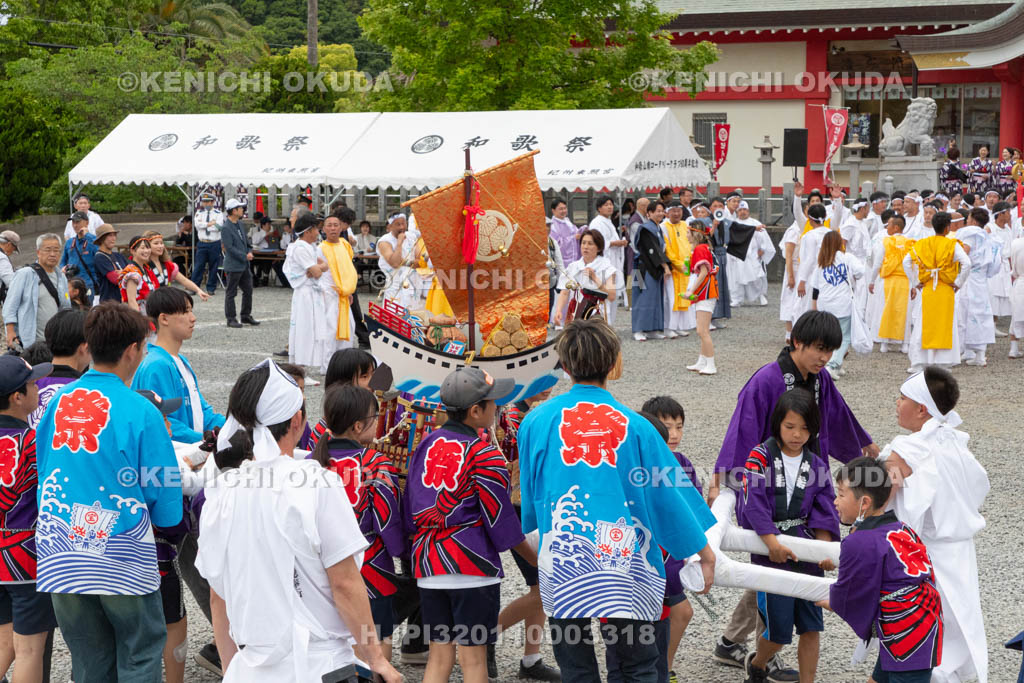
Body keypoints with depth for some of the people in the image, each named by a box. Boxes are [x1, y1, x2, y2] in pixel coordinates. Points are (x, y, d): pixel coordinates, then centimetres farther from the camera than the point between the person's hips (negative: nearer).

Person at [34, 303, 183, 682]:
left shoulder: (57, 403, 1)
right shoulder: (140, 411, -13)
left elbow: (42, 469, 14)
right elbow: (166, 503, -10)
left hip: (59, 559, 5)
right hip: (121, 558, -5)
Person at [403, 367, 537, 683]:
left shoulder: (425, 445, 7)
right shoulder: (485, 455, -11)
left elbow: (409, 510, 11)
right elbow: (501, 522, -7)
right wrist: (537, 559, 6)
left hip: (428, 564, 6)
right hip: (473, 565, -6)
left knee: (439, 656, 11)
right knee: (473, 657, 1)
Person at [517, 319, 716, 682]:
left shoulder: (535, 423, -1)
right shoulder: (634, 426, -5)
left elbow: (529, 497, 8)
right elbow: (670, 494, 2)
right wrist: (705, 552, 14)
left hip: (561, 564, 1)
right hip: (623, 558, -1)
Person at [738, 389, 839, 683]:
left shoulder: (816, 465, 7)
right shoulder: (761, 456, -5)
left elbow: (823, 511, 3)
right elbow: (752, 500, -16)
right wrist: (772, 541, -25)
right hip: (772, 555, -4)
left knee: (811, 627, 3)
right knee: (779, 631, 2)